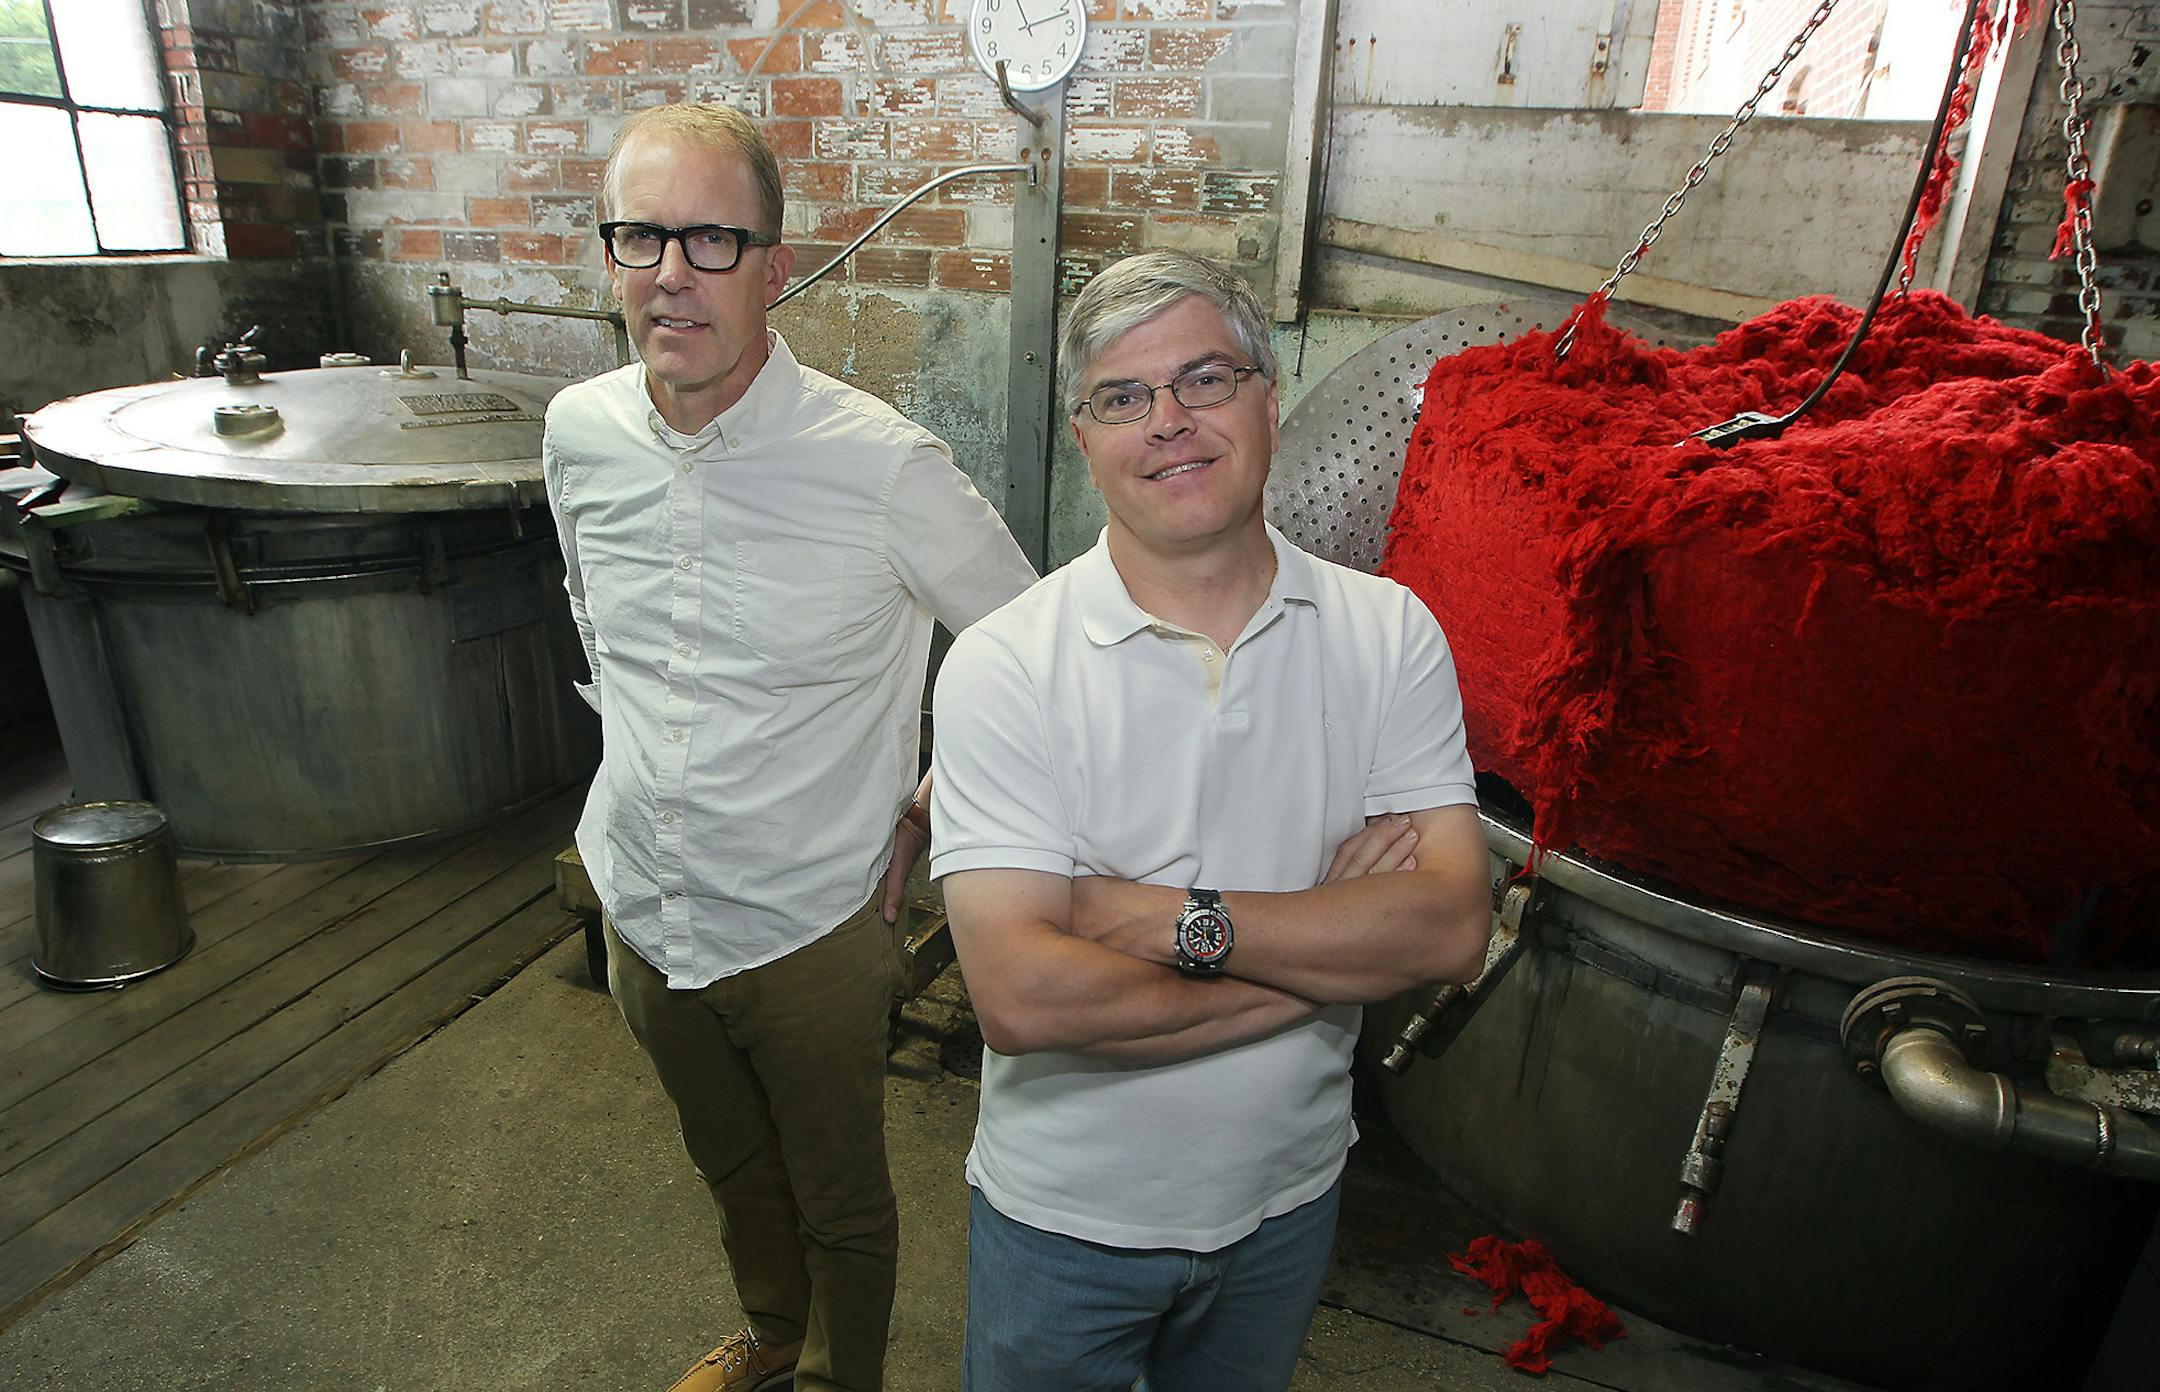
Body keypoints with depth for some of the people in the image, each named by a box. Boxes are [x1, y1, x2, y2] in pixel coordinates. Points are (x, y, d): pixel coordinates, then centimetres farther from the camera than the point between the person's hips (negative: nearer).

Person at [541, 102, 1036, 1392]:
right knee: (731, 1165, 29)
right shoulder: (581, 434, -6)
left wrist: (930, 810, -8)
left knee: (842, 1201, 18)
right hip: (645, 913, 5)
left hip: (808, 929, -5)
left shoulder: (884, 464, -23)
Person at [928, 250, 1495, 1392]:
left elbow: (1453, 928, -17)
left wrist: (1175, 919, -27)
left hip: (1289, 1199, 3)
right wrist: (1330, 951, -22)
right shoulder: (1004, 666, -20)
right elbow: (1019, 997, -28)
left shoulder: (1387, 634, -10)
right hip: (1065, 1214, -2)